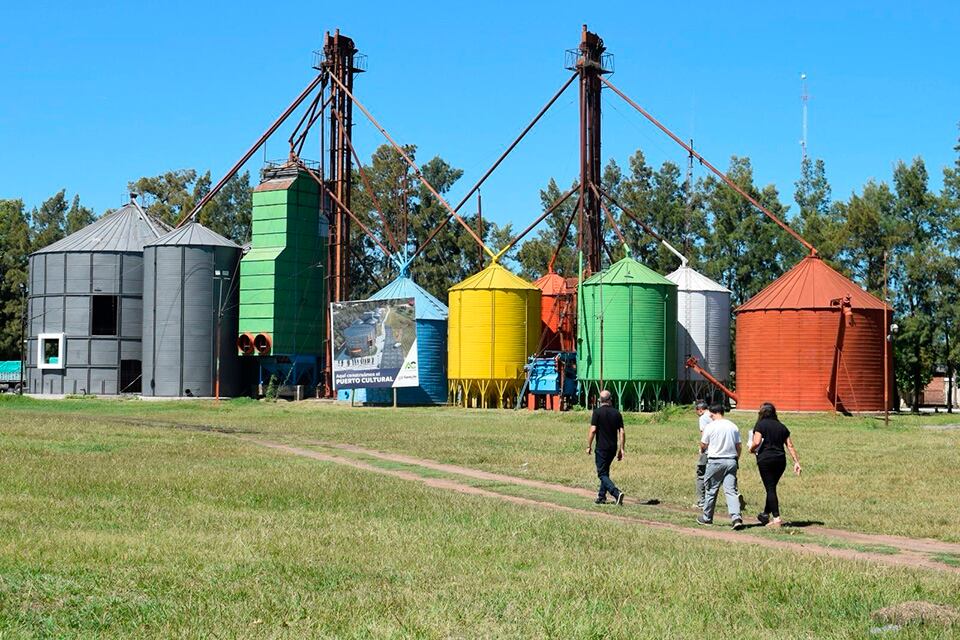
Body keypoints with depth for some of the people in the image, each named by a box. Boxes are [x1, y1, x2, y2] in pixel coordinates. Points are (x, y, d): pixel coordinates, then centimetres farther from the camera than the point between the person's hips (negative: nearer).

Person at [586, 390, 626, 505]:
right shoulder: (616, 413, 4)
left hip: (601, 447, -5)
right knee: (605, 471, 21)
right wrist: (621, 449, 5)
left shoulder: (597, 412, -9)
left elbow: (593, 430, -14)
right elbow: (621, 432, 0)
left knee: (602, 474, -4)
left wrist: (589, 446, -4)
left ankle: (617, 493, -23)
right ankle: (601, 496, 24)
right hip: (613, 447, 5)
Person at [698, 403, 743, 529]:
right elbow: (738, 446, 8)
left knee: (711, 490, 10)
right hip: (731, 461, 3)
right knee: (731, 490, -2)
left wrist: (702, 450, 21)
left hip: (715, 461, -3)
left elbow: (703, 445, -2)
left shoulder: (710, 427, -7)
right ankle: (736, 518, -18)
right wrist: (736, 460, 20)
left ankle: (707, 518, 22)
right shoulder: (733, 426, 5)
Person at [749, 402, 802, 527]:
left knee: (770, 488, -4)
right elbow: (790, 446, 10)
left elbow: (757, 442, -16)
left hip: (765, 459, -5)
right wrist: (796, 462, 9)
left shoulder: (761, 425, -3)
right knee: (772, 487, 17)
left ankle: (776, 518, -11)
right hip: (780, 460, 5)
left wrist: (752, 449, 4)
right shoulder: (781, 426, 13)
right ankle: (766, 514, 25)